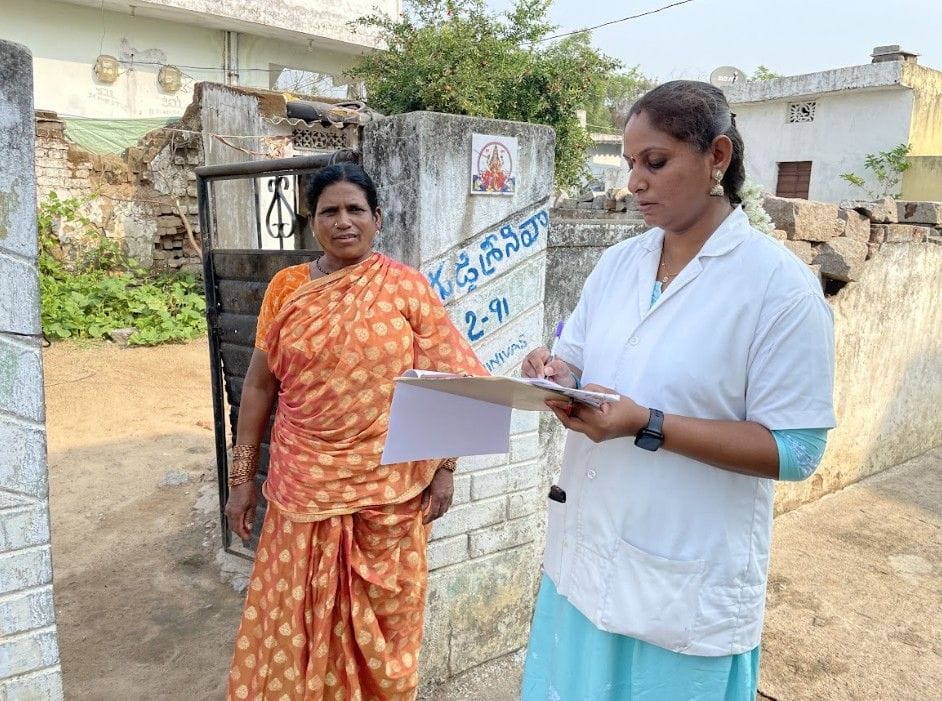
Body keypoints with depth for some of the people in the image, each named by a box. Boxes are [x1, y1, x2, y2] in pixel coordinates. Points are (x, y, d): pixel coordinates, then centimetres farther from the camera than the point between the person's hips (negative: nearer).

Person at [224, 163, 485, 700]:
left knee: (381, 619, 14)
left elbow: (448, 380, -2)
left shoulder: (407, 287, -4)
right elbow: (260, 383, 5)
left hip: (390, 487, -1)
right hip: (305, 486, 2)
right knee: (297, 617, 12)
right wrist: (243, 476, 4)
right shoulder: (287, 287, 2)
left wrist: (445, 468, -5)